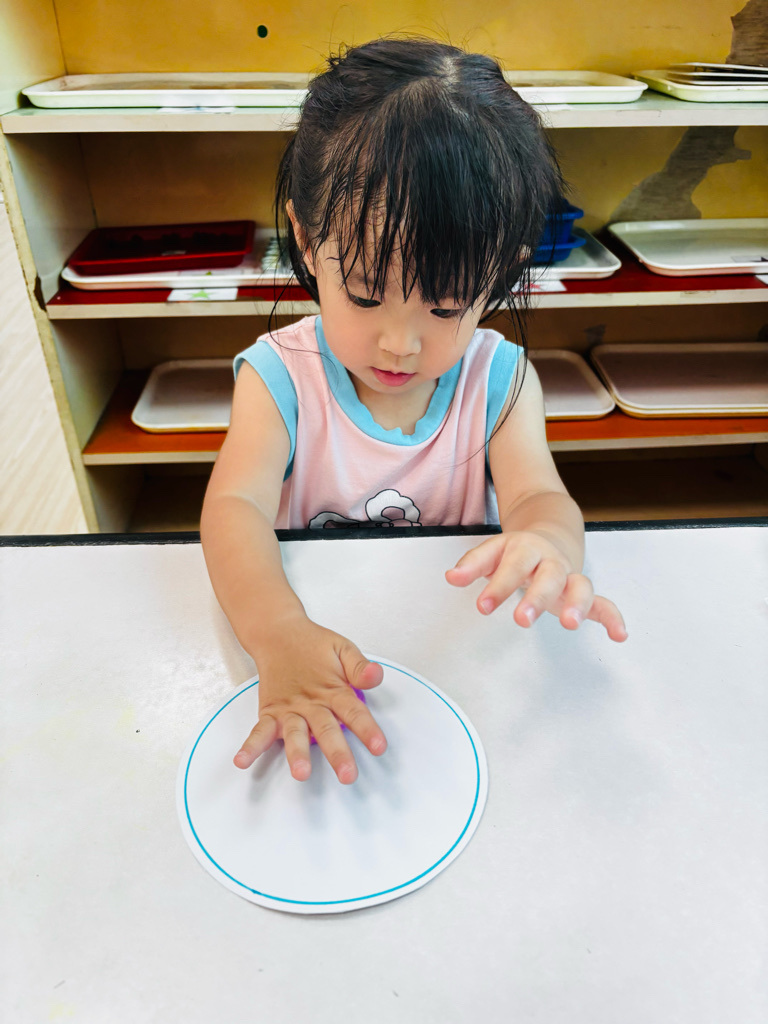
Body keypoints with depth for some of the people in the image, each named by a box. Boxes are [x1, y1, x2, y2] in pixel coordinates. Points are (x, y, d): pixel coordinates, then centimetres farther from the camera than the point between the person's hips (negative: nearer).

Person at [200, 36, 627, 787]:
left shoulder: (499, 379, -7)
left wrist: (546, 546, -45)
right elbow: (235, 506, -23)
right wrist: (278, 632, -42)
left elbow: (538, 494, -19)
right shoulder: (279, 374, -11)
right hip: (315, 626, -2)